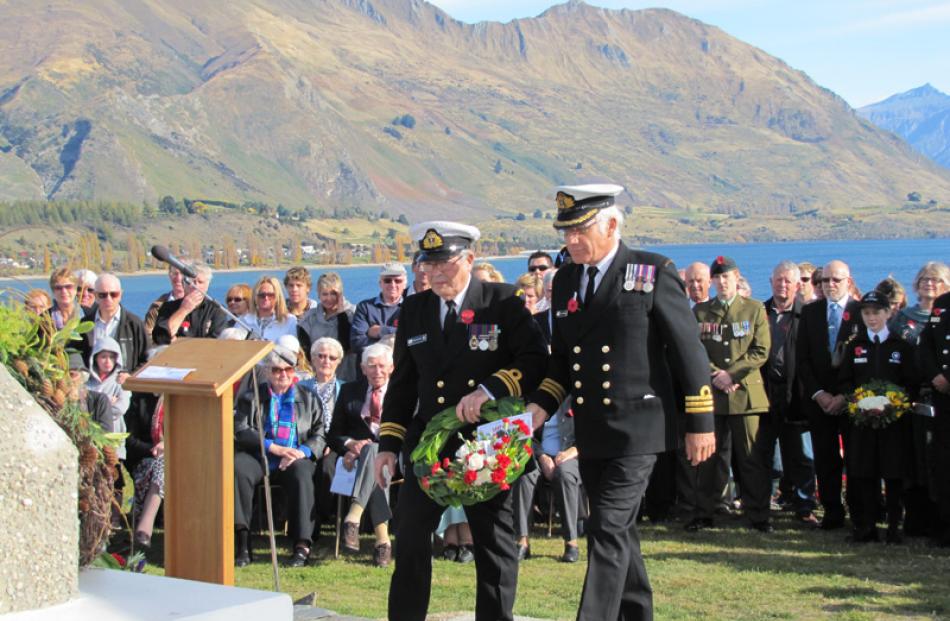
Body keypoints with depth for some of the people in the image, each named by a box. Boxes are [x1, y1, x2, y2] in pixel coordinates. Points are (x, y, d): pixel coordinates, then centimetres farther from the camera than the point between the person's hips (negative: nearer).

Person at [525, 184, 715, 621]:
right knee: (619, 534, 15)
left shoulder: (654, 273, -7)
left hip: (637, 430, -6)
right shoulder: (565, 280, 10)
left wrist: (700, 423, -6)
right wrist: (541, 404, 2)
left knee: (609, 531, -13)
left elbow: (689, 351, -5)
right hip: (590, 433, 6)